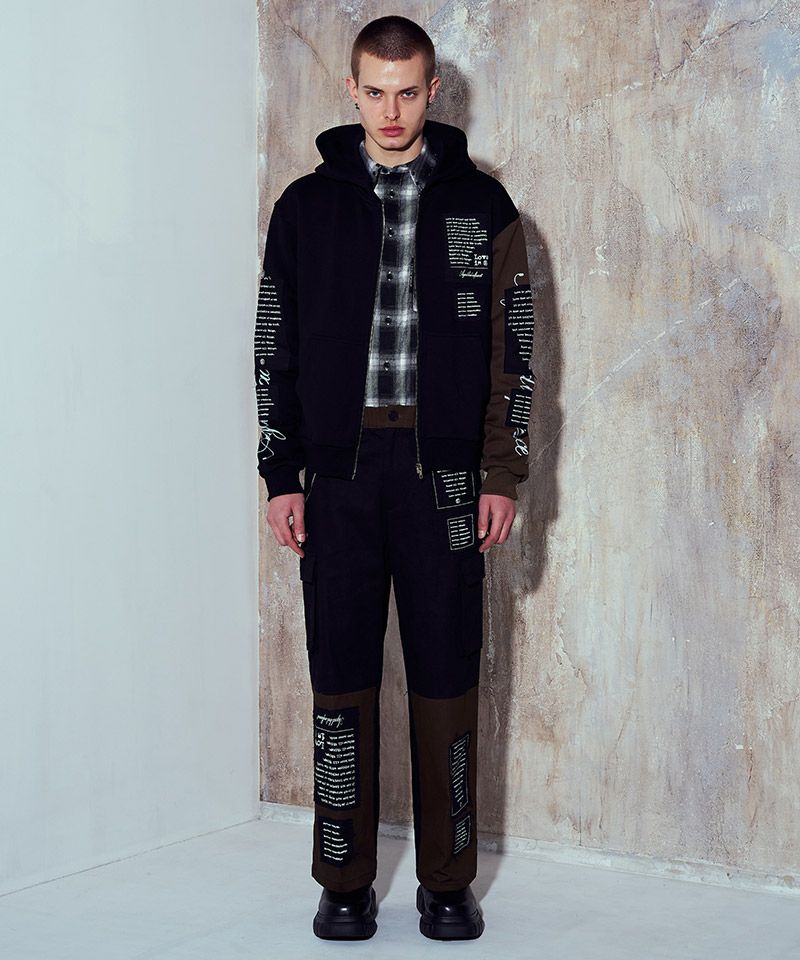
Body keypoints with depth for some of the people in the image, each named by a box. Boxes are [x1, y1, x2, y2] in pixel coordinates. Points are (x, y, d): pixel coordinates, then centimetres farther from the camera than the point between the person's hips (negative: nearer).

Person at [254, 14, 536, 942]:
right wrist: (280, 478, 1)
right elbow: (276, 351, 7)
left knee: (447, 677, 3)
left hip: (445, 475, 0)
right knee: (342, 677, 4)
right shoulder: (306, 205, 7)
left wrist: (503, 476, -2)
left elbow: (511, 352, 5)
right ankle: (345, 881, 15)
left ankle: (447, 881, 15)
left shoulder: (481, 204, 6)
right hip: (337, 473, 1)